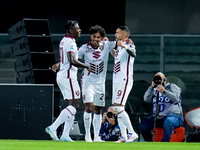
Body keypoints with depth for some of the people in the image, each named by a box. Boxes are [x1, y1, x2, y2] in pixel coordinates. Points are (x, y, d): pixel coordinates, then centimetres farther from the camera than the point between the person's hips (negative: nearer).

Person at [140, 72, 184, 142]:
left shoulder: (172, 87, 4)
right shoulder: (155, 90, 20)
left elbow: (176, 98, -15)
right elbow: (146, 99, 3)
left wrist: (164, 91, -27)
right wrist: (151, 87, -6)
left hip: (174, 116, -6)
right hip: (158, 117, 6)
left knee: (168, 122, -40)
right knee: (143, 125, -13)